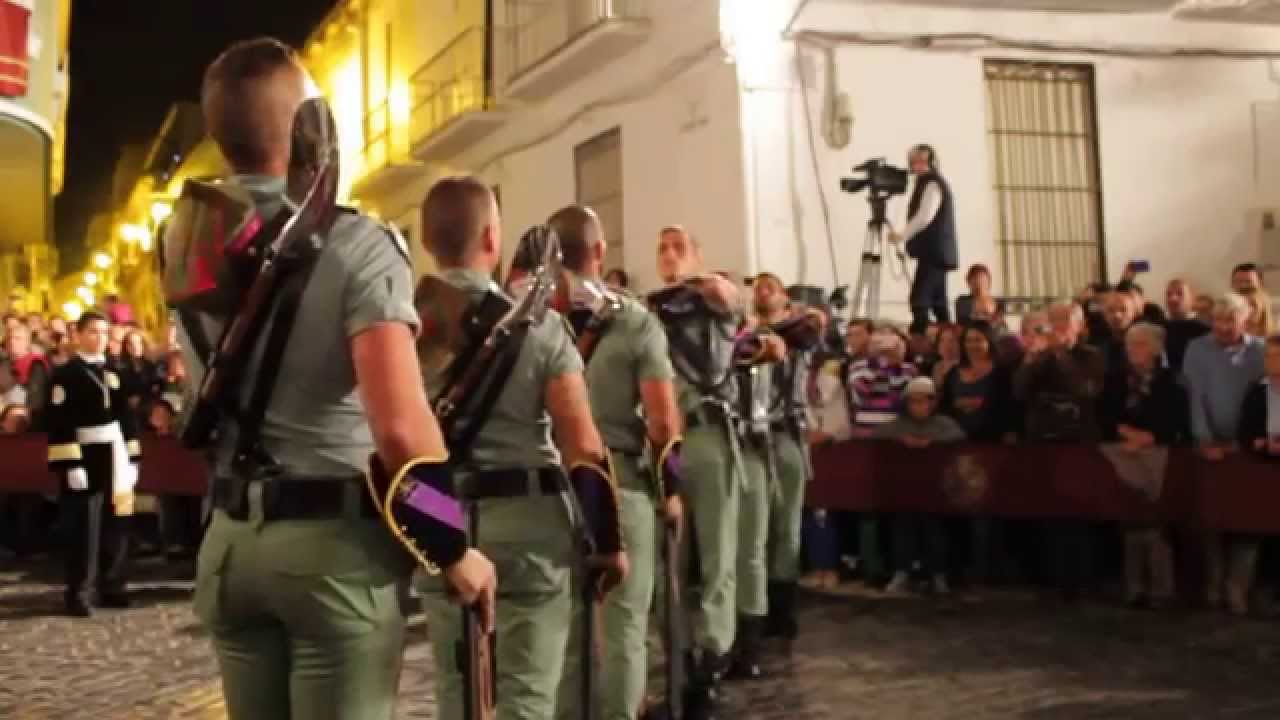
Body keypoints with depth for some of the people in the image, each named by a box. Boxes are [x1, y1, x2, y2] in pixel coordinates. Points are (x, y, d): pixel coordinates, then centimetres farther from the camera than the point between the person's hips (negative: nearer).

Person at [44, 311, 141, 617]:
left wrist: (131, 459, 10)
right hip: (84, 460, -6)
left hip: (115, 461, 6)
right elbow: (59, 423, -14)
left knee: (116, 527, 10)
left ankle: (111, 586, 20)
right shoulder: (66, 375, -6)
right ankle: (79, 594, 2)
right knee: (85, 530, -5)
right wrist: (70, 464, -20)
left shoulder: (113, 374, 14)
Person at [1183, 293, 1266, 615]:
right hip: (1210, 443, 0)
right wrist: (1205, 440, -14)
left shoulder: (1260, 350, 1)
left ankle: (1238, 586, 4)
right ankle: (1214, 581, 14)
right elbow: (1194, 396, -5)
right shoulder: (1197, 349, 0)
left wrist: (1242, 441, -8)